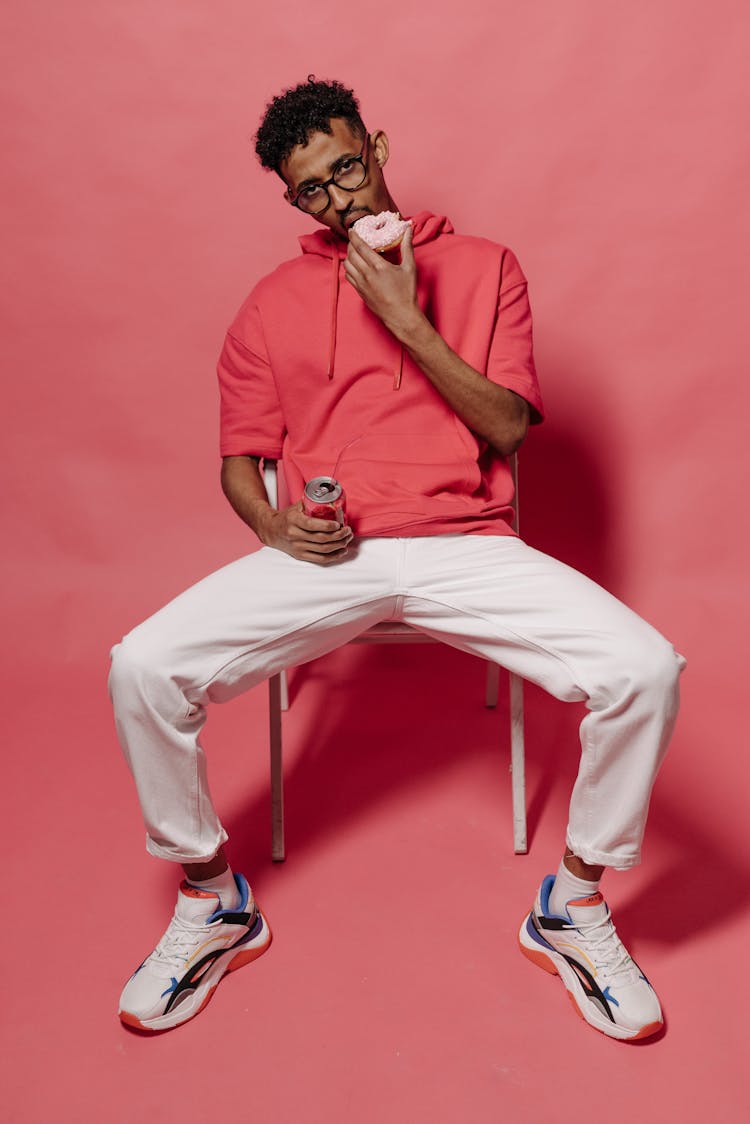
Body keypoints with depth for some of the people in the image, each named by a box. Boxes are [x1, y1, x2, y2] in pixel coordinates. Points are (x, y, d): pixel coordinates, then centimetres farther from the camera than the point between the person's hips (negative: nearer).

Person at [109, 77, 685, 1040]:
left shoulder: (482, 267, 13)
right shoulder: (273, 302, 16)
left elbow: (508, 425, 2)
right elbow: (239, 458, 14)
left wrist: (404, 317, -6)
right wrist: (273, 525, -8)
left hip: (463, 545, 0)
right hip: (325, 555, 1)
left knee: (645, 669, -23)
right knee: (142, 670, -21)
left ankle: (574, 905, 5)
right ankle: (212, 899, 7)